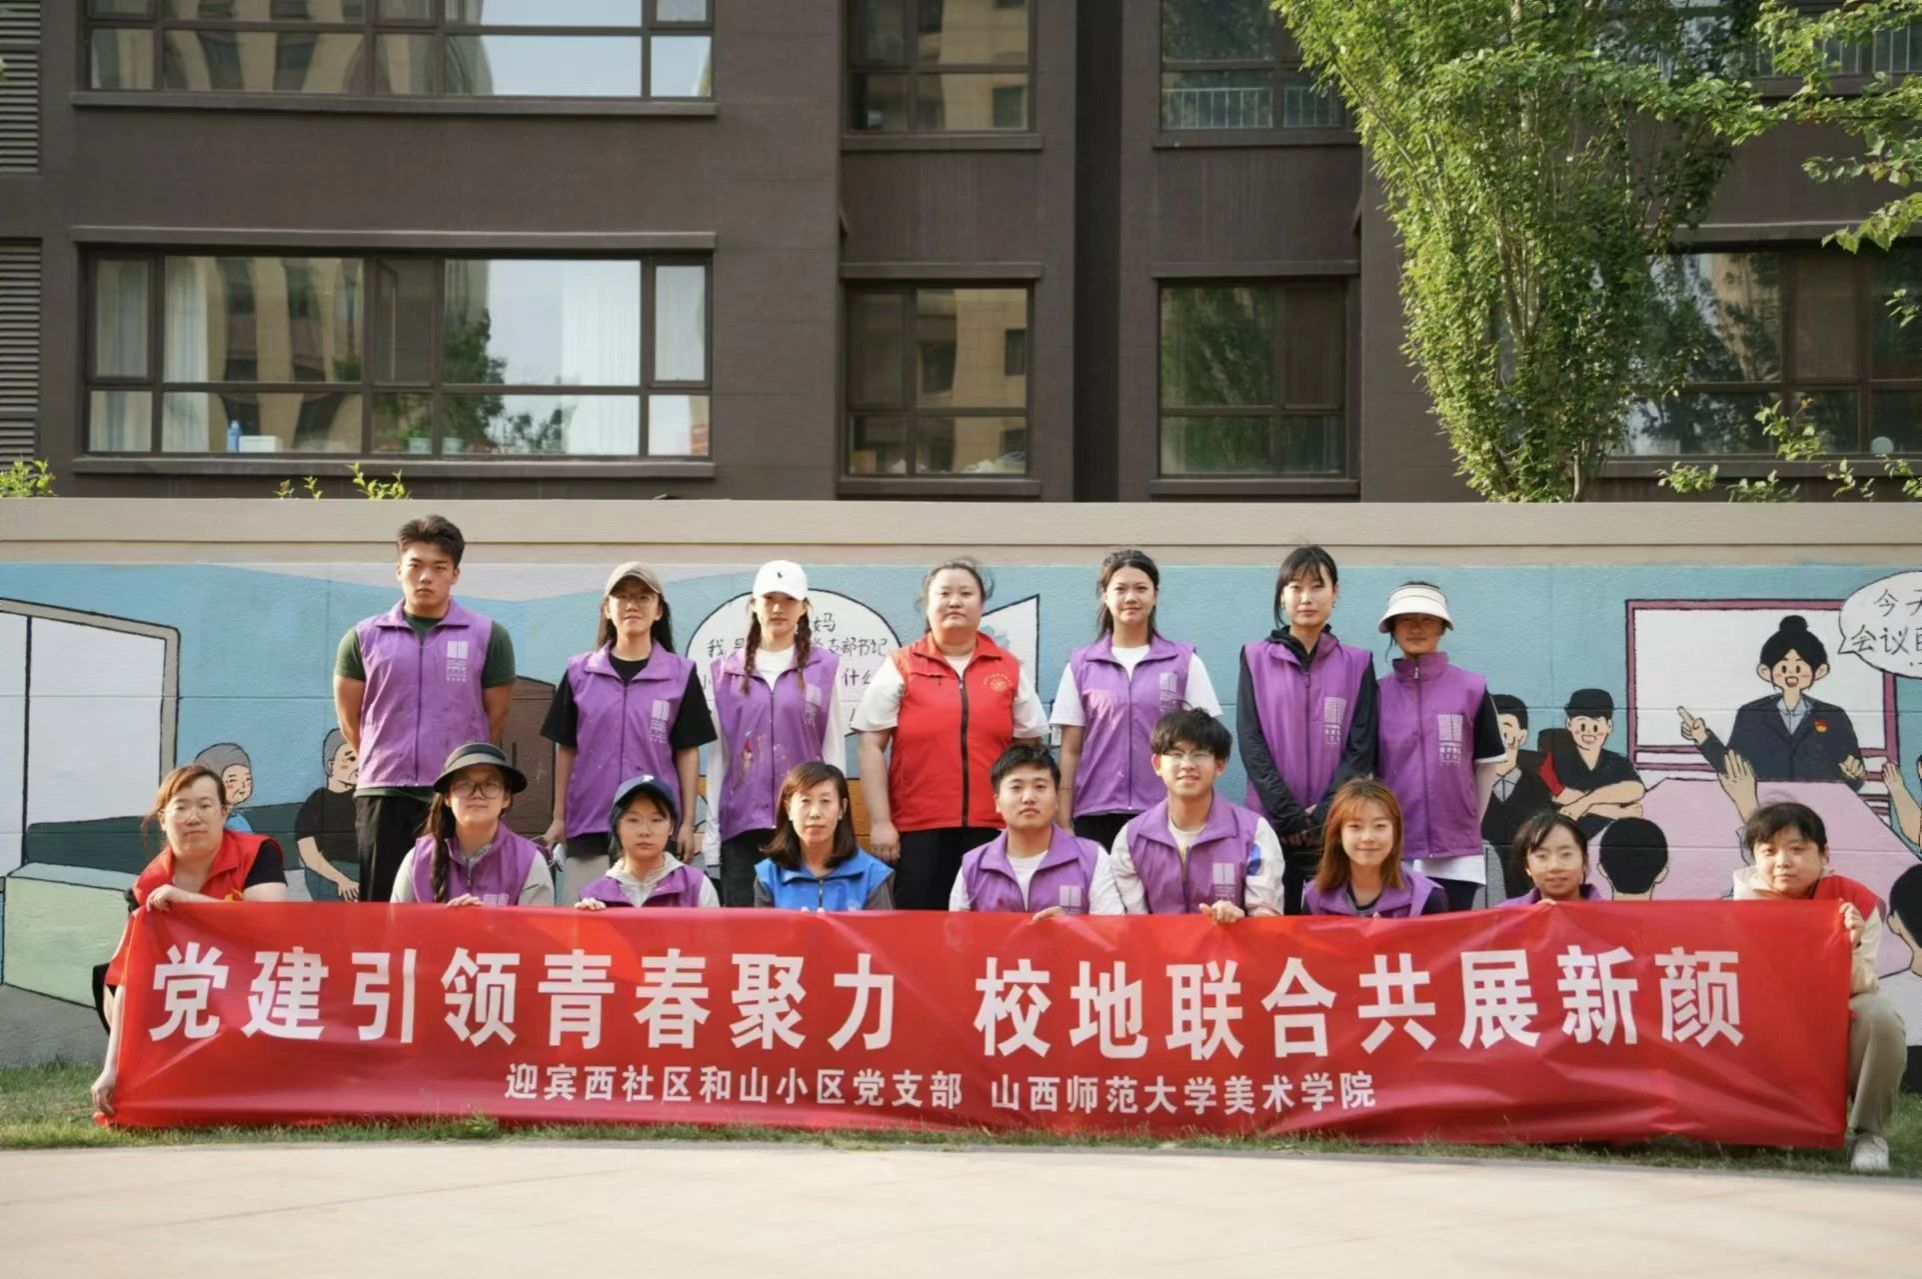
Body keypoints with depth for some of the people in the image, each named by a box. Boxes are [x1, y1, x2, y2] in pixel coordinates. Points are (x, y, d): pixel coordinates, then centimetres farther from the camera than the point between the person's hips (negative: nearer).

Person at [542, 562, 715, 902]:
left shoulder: (681, 674, 5)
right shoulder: (579, 672, 8)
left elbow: (687, 752, 4)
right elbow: (566, 749, 10)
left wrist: (688, 823, 0)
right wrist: (558, 818, 7)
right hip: (588, 825, 1)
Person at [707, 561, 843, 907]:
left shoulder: (824, 667, 4)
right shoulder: (725, 671, 10)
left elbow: (833, 749, 6)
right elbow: (718, 755, 11)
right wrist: (711, 831, 7)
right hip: (742, 824, 2)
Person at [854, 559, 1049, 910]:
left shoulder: (1009, 668, 10)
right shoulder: (901, 667, 5)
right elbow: (871, 746, 2)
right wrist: (880, 822, -5)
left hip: (991, 830, 2)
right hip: (918, 832, -1)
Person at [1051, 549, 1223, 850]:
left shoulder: (1185, 662, 6)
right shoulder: (1080, 665, 8)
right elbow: (1071, 751, 8)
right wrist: (1064, 822, 2)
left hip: (1166, 813, -1)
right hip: (1097, 814, 1)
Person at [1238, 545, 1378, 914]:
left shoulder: (1357, 663, 8)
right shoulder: (1256, 659, 7)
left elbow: (1361, 748, 2)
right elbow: (1251, 742, 0)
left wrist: (1324, 815, -11)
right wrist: (1289, 814, -11)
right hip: (1271, 824, 0)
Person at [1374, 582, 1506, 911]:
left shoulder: (1472, 689, 1)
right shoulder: (1377, 693, 4)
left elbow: (1487, 764, 8)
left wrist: (1469, 822, 12)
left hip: (1456, 854, -1)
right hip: (1392, 851, 1)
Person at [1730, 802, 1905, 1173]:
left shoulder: (1854, 900, -13)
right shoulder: (1747, 908, -10)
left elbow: (1860, 989, -16)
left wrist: (1851, 947, -34)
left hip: (1843, 1031, -2)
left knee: (1879, 1014, -33)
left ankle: (1869, 1133, -13)